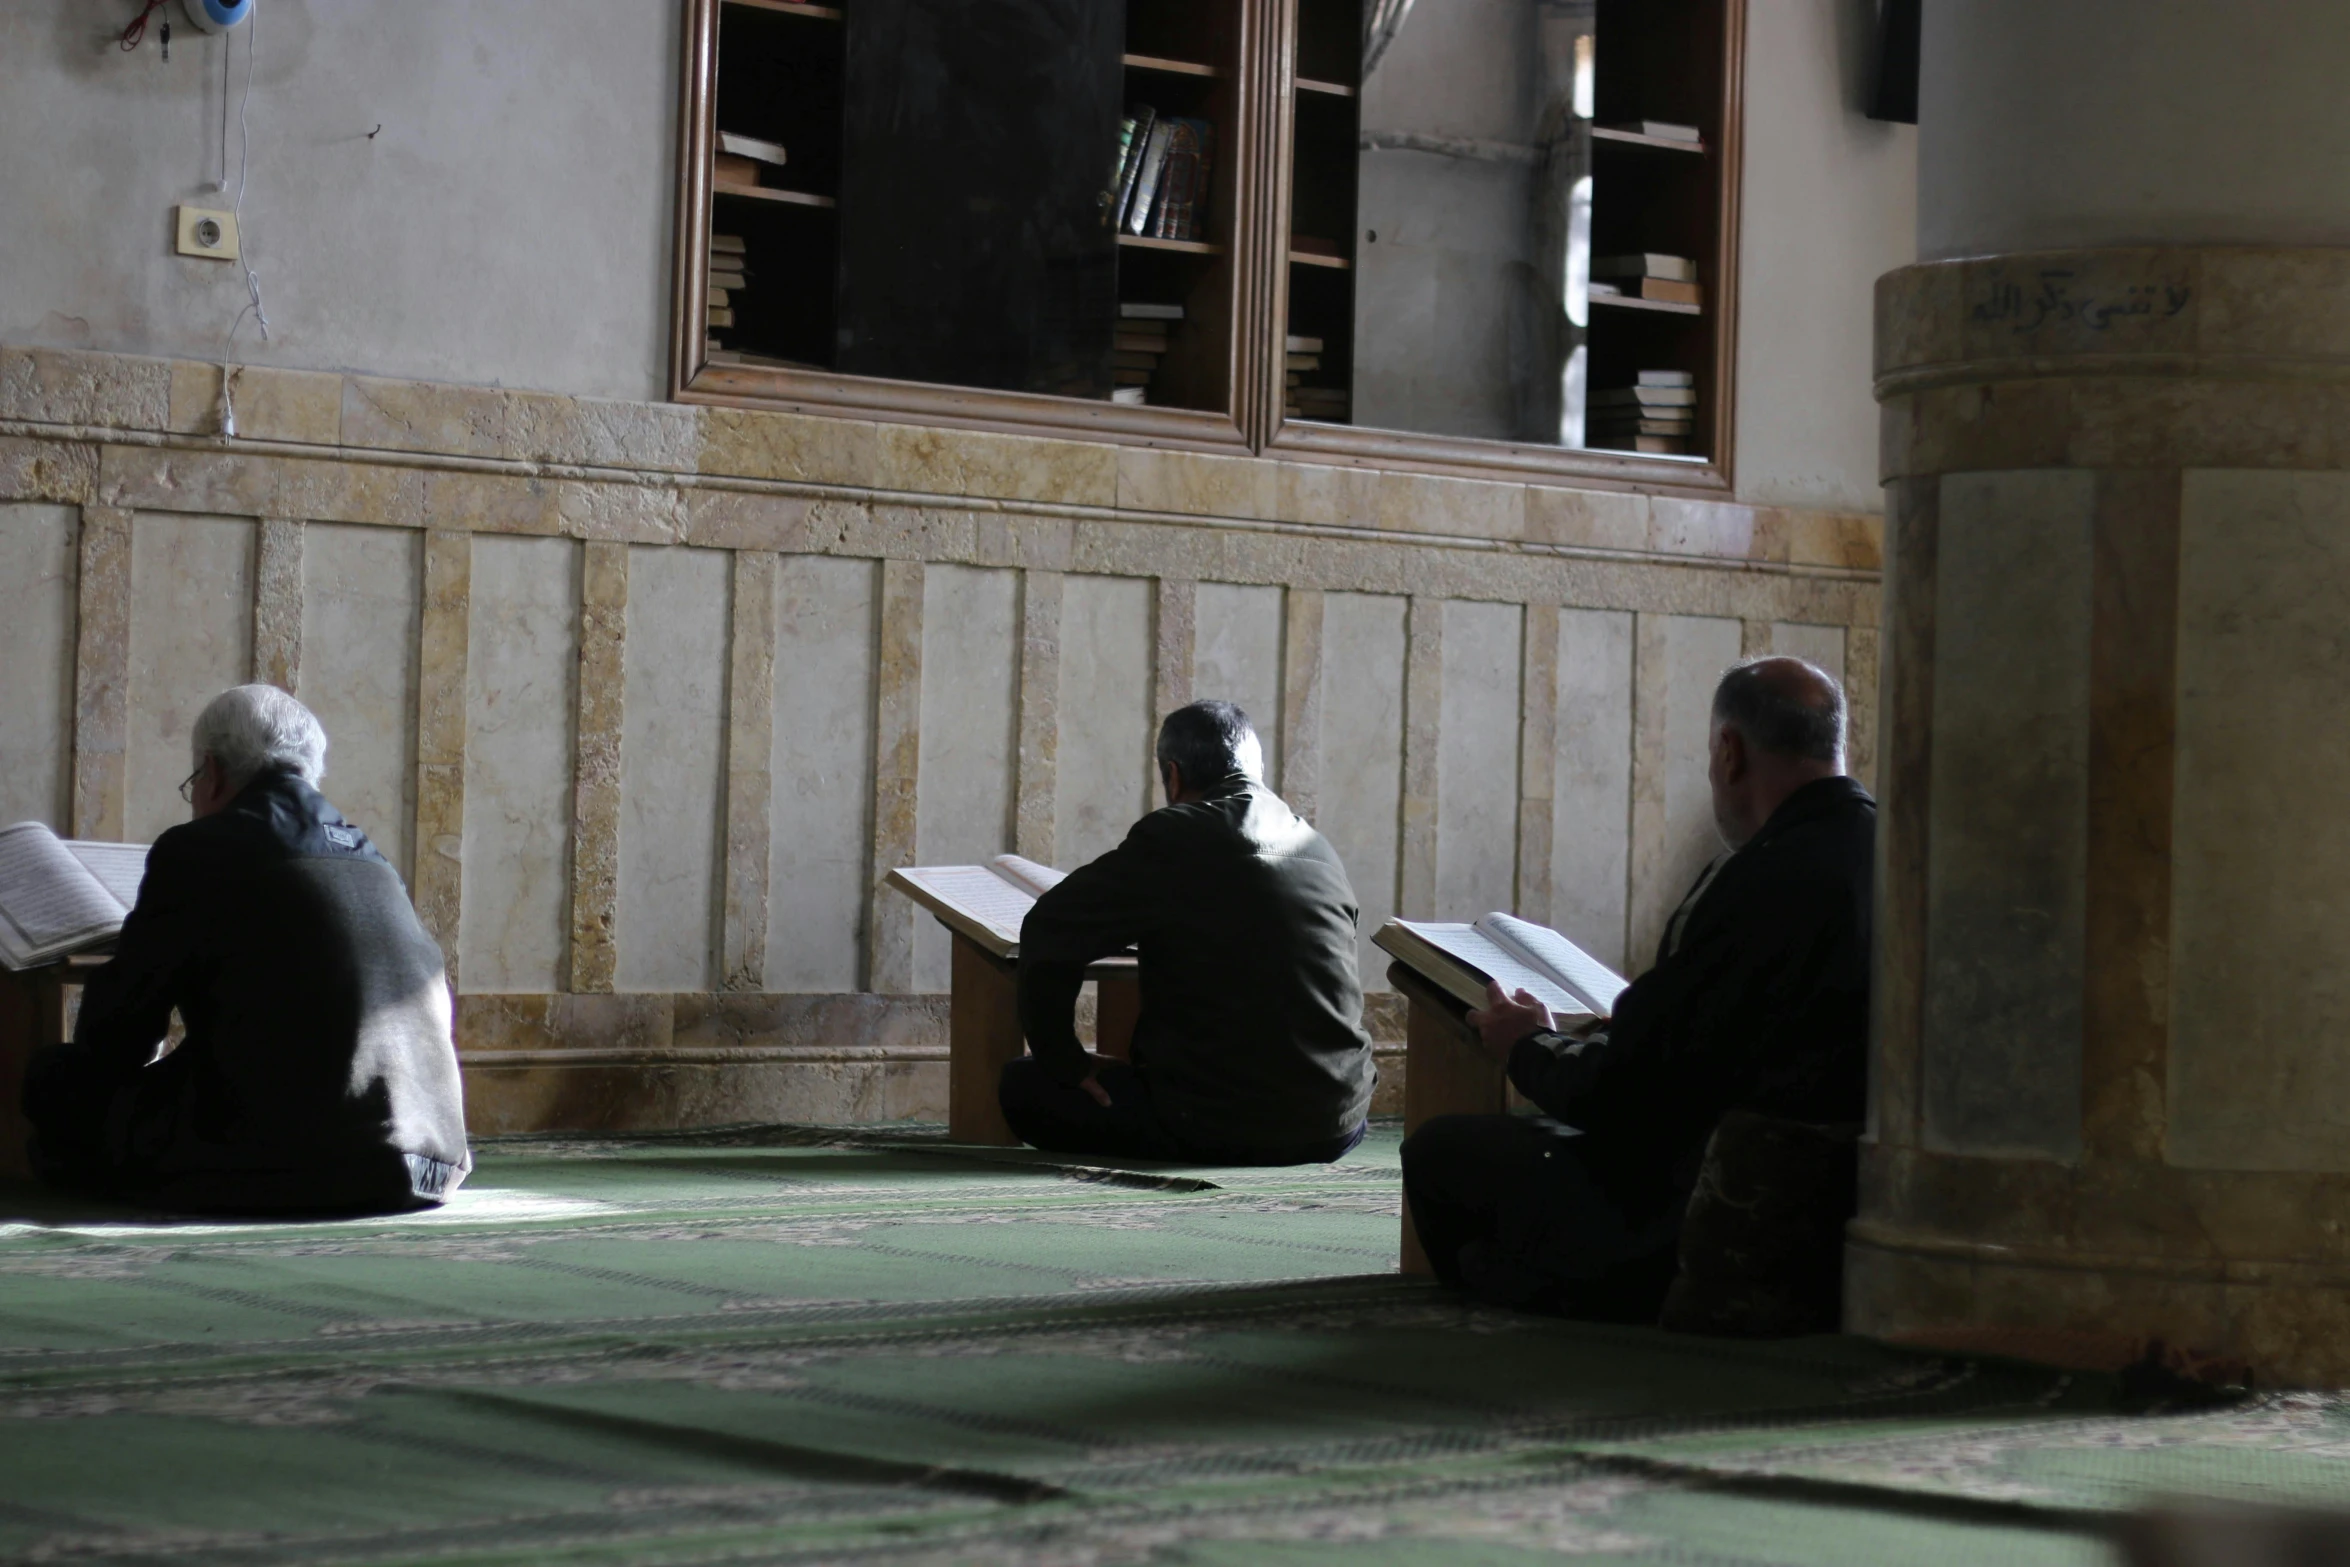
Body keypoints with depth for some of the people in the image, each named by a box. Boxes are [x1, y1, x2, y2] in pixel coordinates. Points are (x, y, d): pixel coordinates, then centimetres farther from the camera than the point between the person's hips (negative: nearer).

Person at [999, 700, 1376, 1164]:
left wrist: (1062, 1060, 2)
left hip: (1218, 1130, -6)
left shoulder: (1169, 839, -9)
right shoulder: (1320, 851, 9)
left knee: (1022, 1088, 12)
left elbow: (1049, 930, -8)